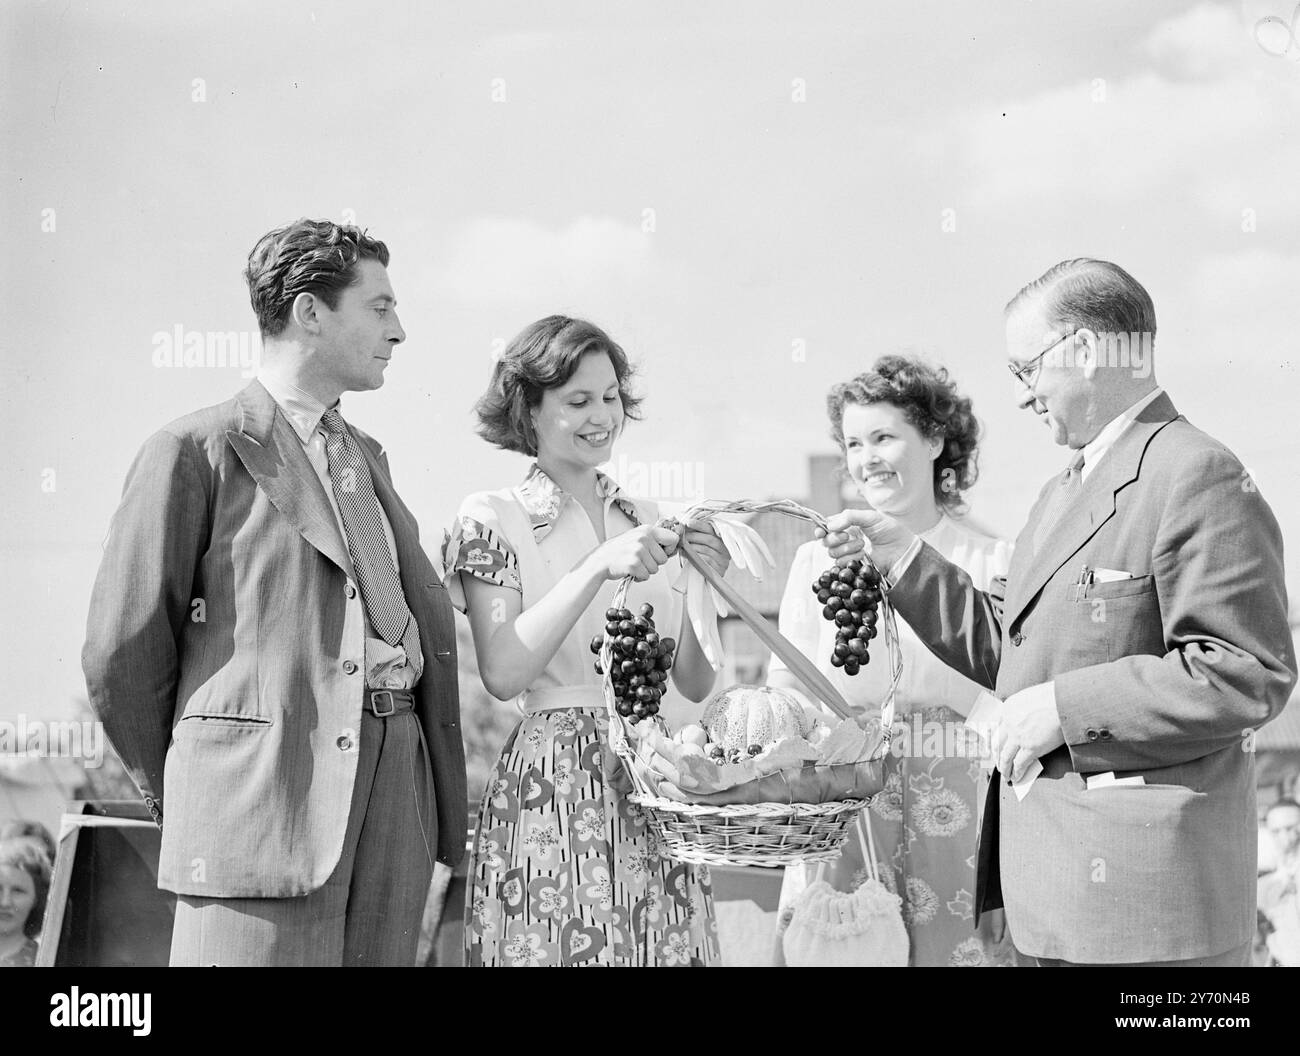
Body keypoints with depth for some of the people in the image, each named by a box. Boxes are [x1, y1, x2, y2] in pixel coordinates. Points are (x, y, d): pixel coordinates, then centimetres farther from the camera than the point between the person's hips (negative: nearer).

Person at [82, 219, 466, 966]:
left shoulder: (367, 457, 21)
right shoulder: (196, 452, -1)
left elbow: (432, 618, 19)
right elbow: (124, 653, -1)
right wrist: (173, 792, 9)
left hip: (394, 794, 6)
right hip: (264, 786, -6)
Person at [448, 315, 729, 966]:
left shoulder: (649, 524, 13)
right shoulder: (492, 518, -1)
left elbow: (695, 685, 10)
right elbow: (503, 673, -14)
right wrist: (599, 567, -19)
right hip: (550, 793, -4)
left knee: (666, 949, 4)